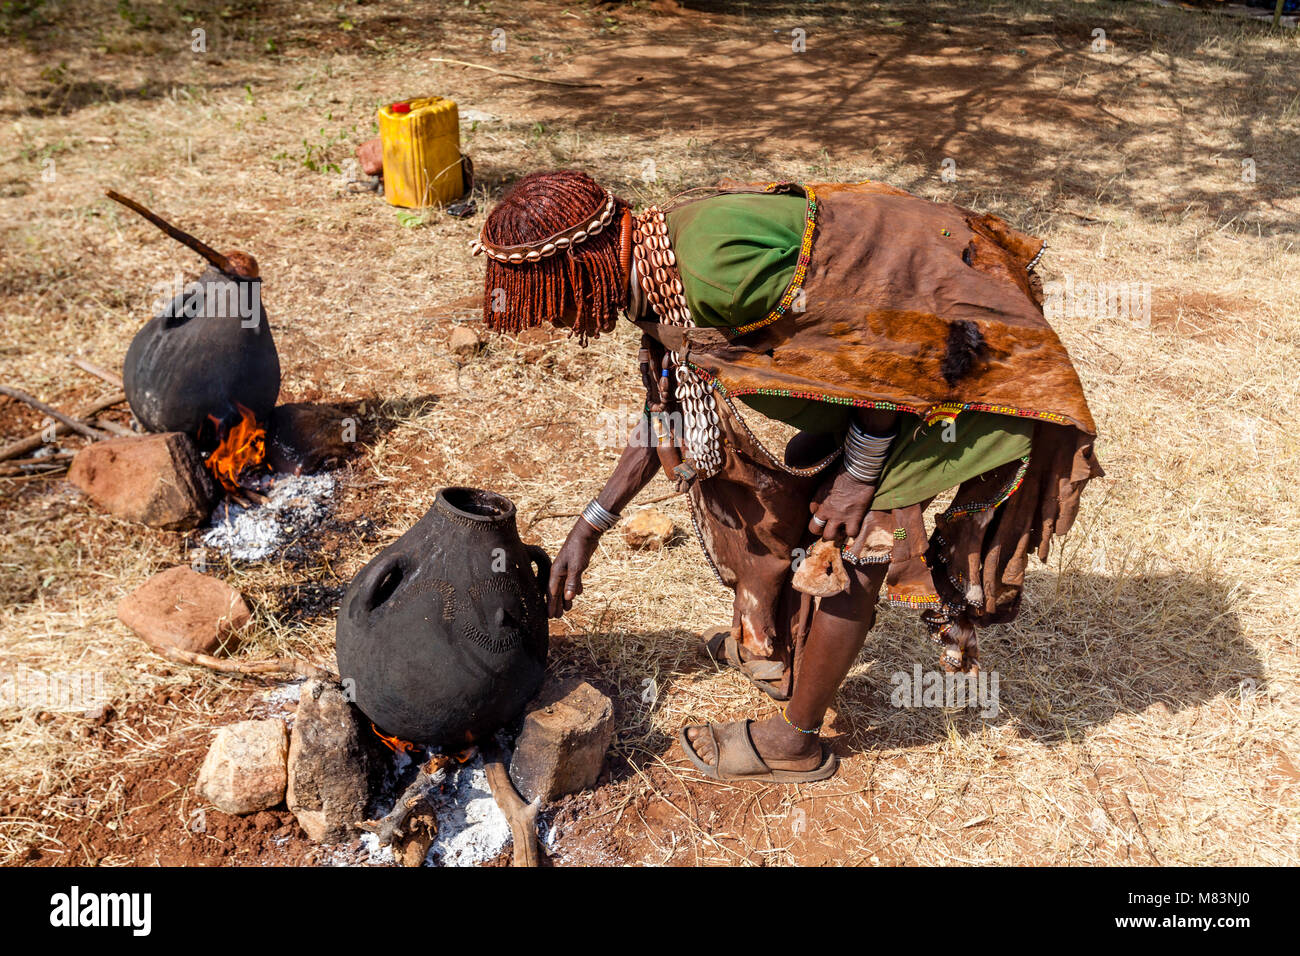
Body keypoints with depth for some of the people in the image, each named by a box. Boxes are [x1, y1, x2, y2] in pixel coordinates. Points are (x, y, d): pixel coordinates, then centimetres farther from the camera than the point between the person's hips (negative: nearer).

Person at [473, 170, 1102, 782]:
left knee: (849, 544, -2)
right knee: (785, 477, 19)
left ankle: (795, 741, 17)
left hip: (948, 362, -9)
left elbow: (882, 333, -24)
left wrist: (858, 474, -16)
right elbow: (667, 413, 14)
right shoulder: (658, 273, 1)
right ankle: (772, 648, 40)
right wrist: (589, 527, 17)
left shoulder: (713, 262, -31)